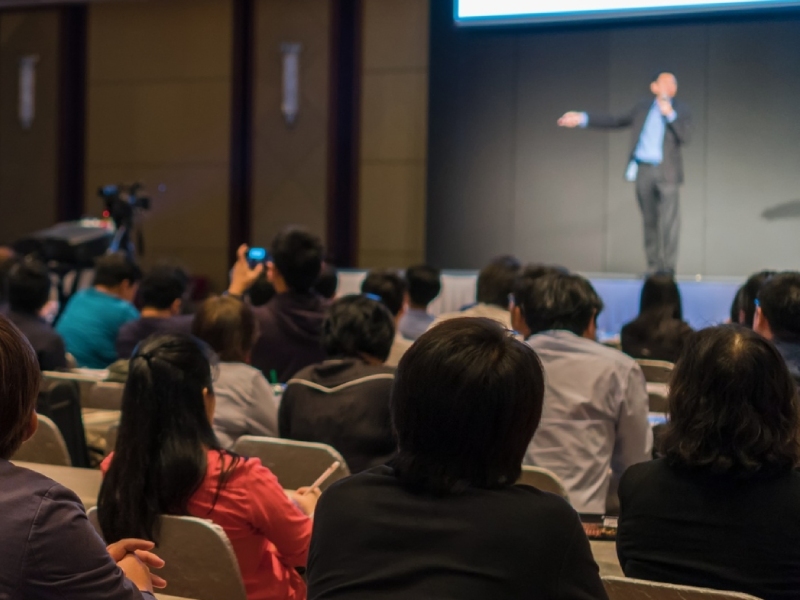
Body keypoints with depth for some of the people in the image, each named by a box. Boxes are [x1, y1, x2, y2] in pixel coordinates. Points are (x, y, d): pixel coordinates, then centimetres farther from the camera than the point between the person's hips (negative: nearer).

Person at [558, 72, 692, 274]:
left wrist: (670, 114, -14)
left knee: (669, 218, -11)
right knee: (649, 219, 5)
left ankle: (668, 266, -8)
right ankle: (653, 266, 12)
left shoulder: (681, 110, 8)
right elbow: (615, 121, 16)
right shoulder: (643, 107, 14)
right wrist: (582, 119, 12)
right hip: (643, 170, 2)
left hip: (666, 171, -2)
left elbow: (686, 137, -5)